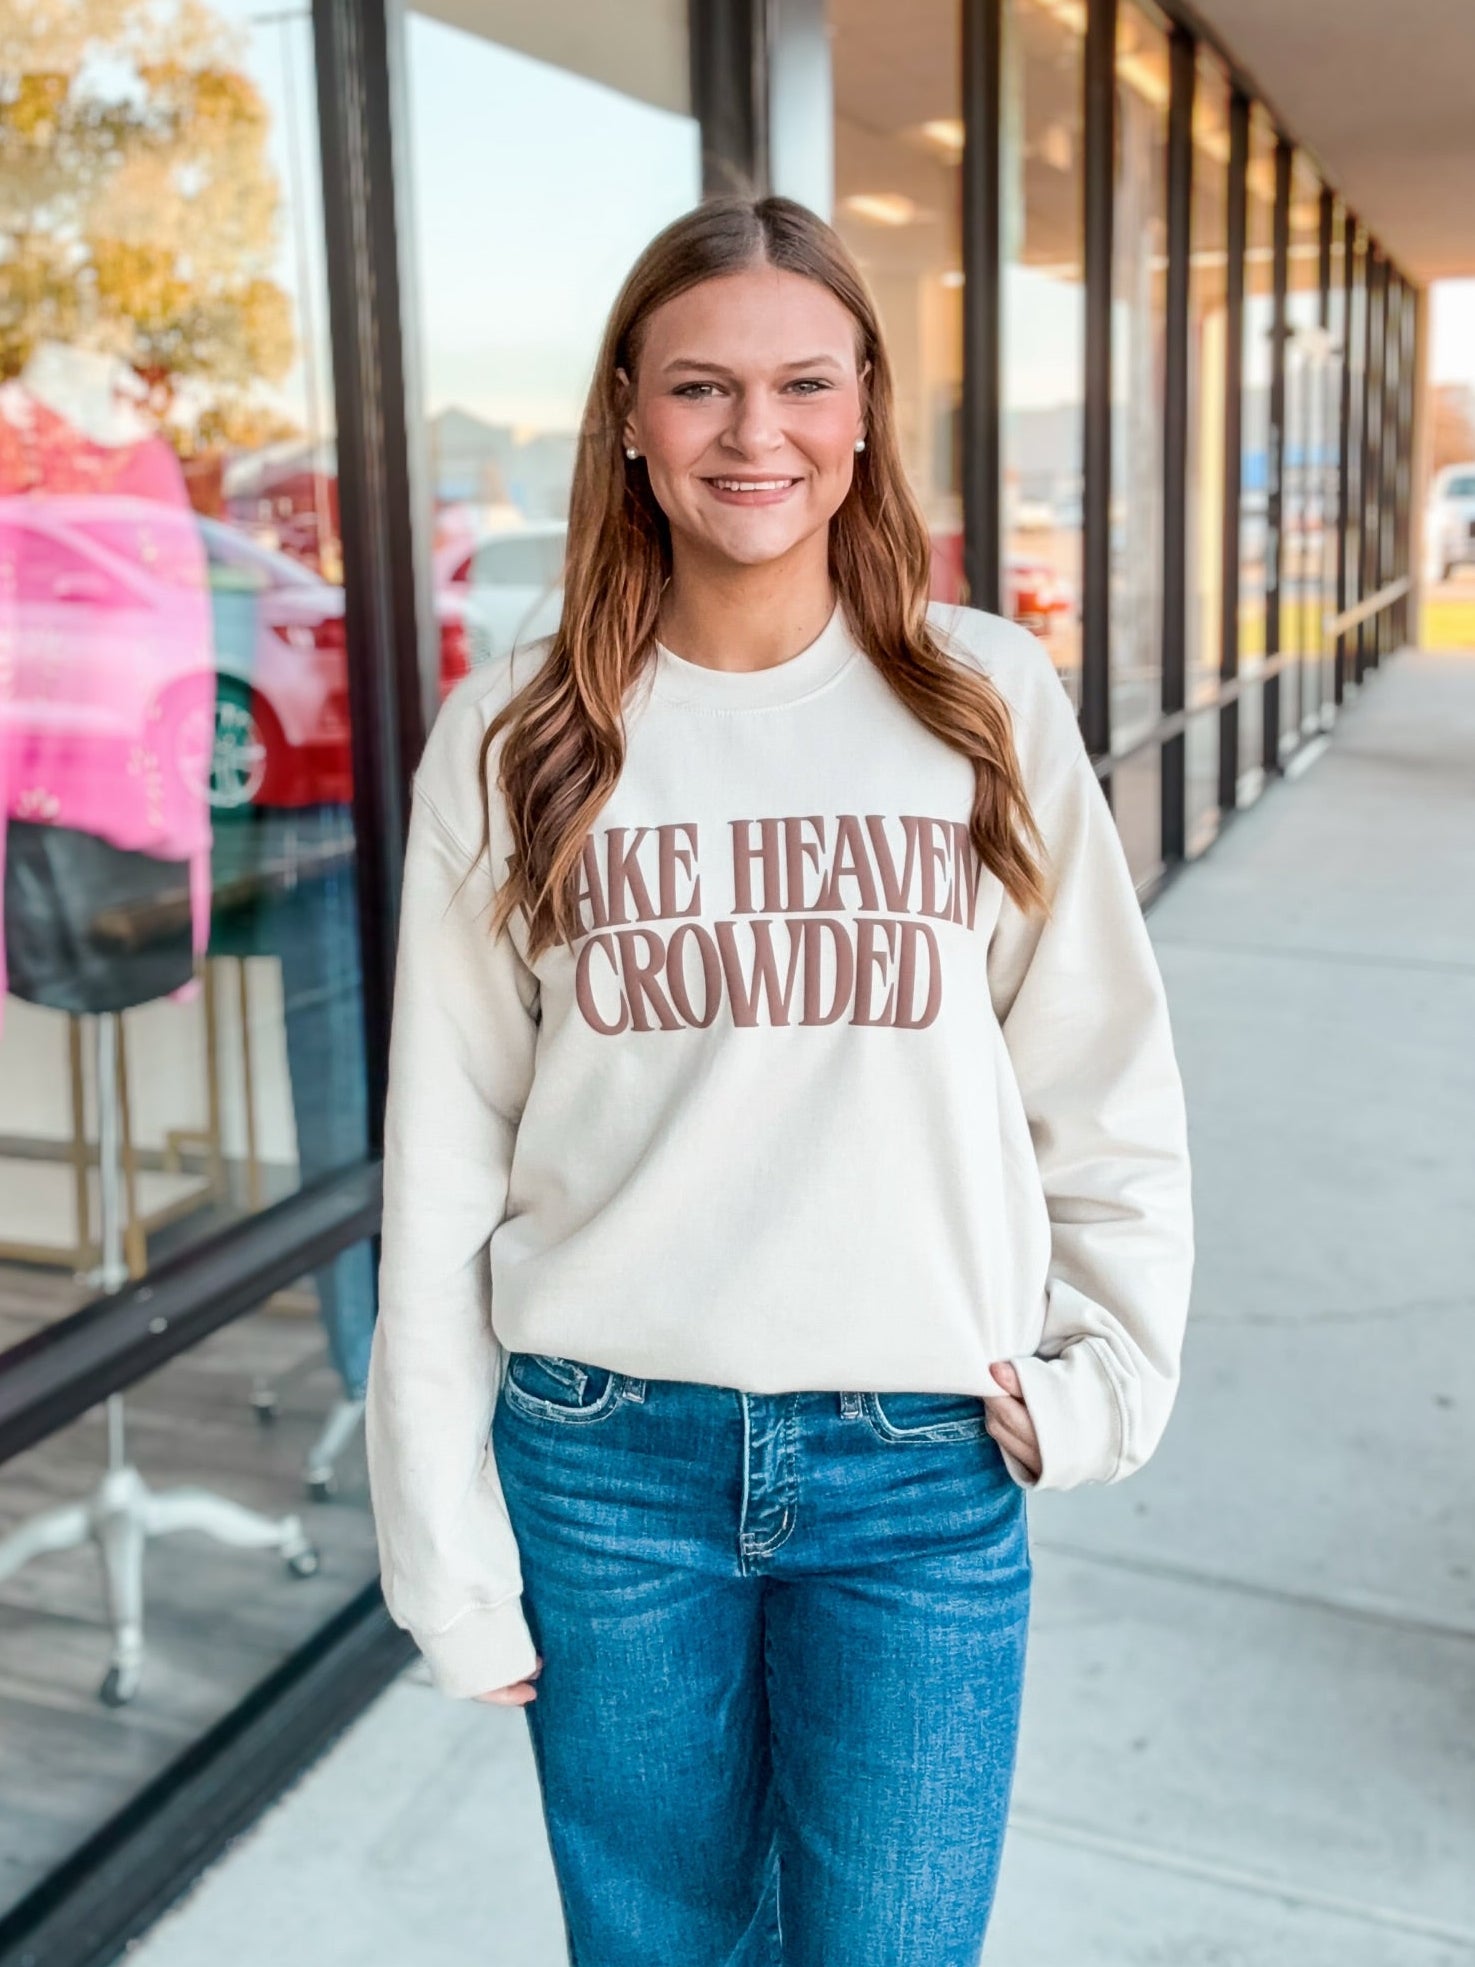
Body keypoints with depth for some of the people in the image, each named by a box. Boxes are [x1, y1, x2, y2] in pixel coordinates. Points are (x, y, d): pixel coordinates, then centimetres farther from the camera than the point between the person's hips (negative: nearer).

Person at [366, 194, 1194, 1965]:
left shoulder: (990, 704, -1)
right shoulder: (515, 738, -2)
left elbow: (1106, 1092, 5)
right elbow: (441, 1164, -1)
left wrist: (1101, 1378, -1)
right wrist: (448, 1550, 0)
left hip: (925, 1473, 0)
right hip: (604, 1461, 1)